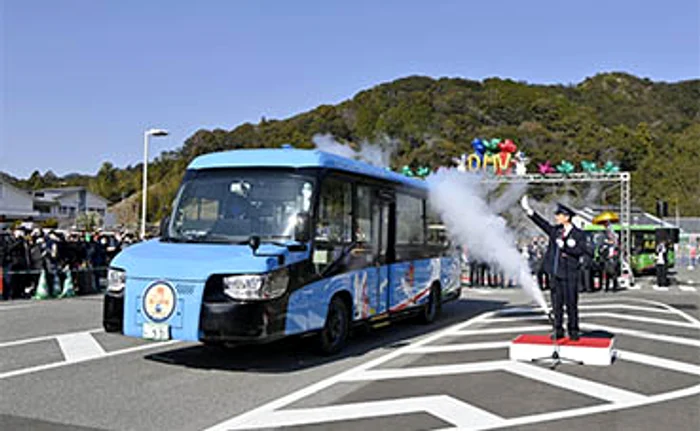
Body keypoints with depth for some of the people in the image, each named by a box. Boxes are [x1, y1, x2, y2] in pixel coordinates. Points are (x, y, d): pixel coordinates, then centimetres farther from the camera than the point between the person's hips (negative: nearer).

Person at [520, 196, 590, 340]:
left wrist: (564, 247, -15)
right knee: (556, 304, 9)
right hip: (555, 273, 5)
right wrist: (529, 210, 13)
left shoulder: (579, 234, -3)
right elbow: (543, 223, 16)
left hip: (569, 274, -5)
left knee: (571, 304, 0)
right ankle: (558, 331, 17)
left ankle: (573, 331, 11)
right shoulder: (555, 231, 11)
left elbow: (581, 251, -13)